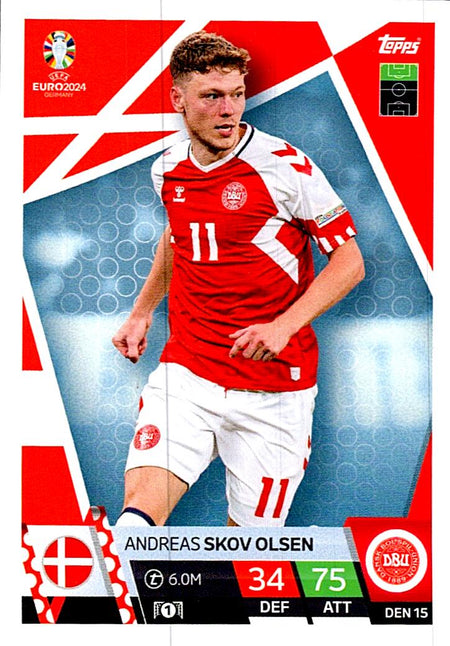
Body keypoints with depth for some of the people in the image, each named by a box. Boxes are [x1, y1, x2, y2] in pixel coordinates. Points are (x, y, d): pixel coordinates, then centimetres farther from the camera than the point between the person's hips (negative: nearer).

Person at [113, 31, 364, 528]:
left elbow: (349, 261, -6)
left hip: (274, 385, -2)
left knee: (249, 532, 7)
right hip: (185, 372, 3)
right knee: (140, 509, -17)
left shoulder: (284, 165, -9)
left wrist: (283, 326, -19)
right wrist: (142, 313, 26)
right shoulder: (167, 170, 6)